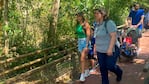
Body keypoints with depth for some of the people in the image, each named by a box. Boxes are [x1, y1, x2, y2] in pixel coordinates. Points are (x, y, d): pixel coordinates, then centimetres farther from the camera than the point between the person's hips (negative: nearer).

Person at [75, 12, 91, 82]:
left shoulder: (86, 24, -13)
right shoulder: (77, 25, 7)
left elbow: (88, 35, -15)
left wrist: (86, 46, -19)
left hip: (85, 42, -7)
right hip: (80, 42, 7)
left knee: (82, 59, -11)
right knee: (83, 58, 15)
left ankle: (82, 75, -7)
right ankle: (87, 71, 31)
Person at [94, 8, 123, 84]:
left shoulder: (109, 23, -16)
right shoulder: (98, 25, 8)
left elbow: (113, 36, -22)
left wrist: (110, 48, -28)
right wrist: (96, 48, 15)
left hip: (110, 50, -7)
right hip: (100, 51, 7)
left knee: (110, 66, -1)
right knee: (102, 68, 8)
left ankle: (119, 72, 31)